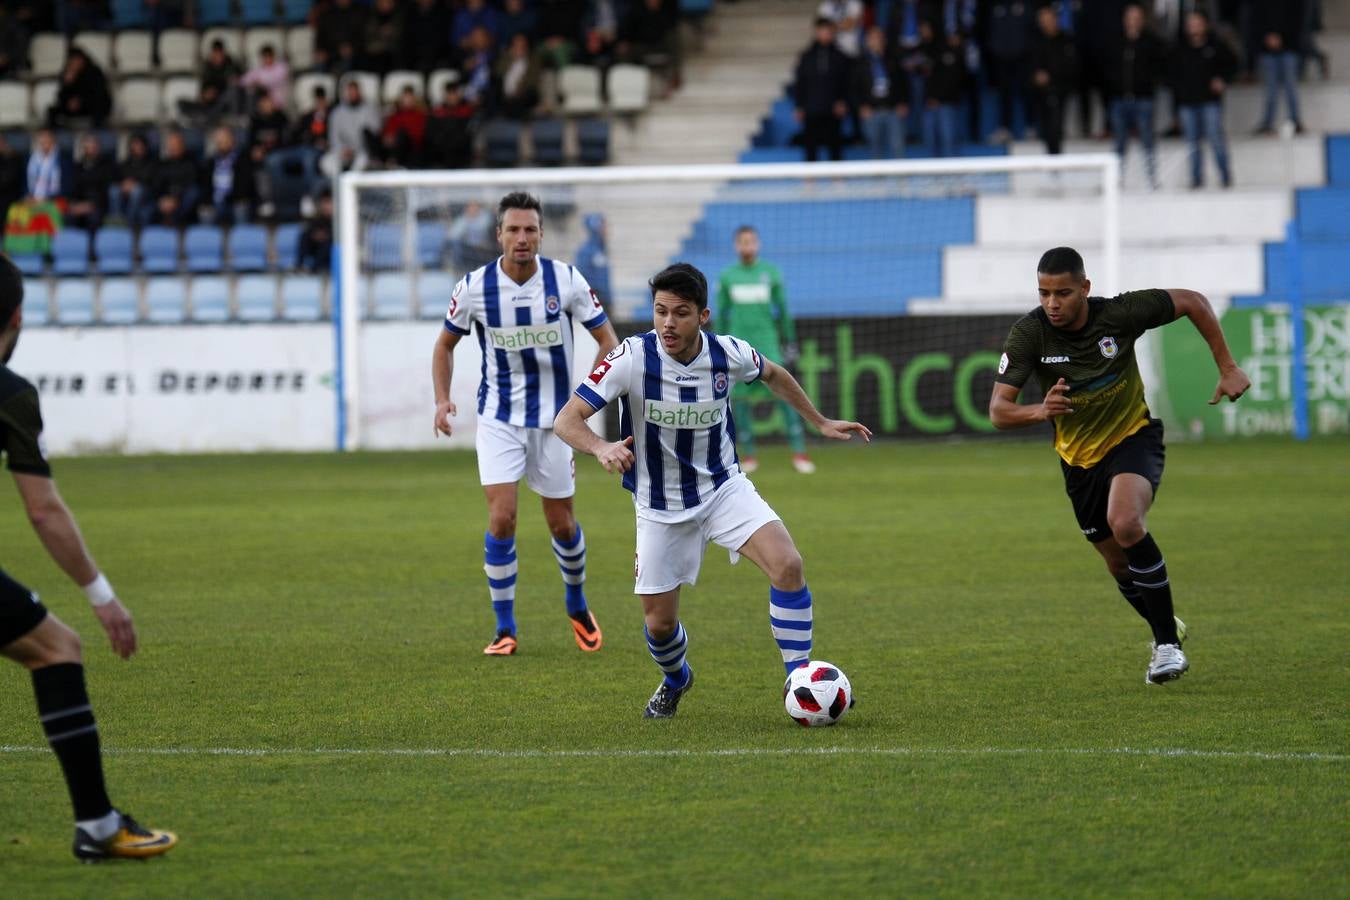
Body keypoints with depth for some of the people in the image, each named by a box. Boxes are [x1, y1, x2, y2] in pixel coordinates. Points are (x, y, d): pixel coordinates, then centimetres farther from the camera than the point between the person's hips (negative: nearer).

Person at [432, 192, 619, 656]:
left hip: (554, 417, 0)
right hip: (499, 420, 0)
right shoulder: (474, 287, -9)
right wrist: (442, 400, -6)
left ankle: (577, 605, 36)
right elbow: (446, 343, 8)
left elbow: (607, 339, -2)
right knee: (502, 517, -14)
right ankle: (505, 629, -1)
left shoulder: (567, 280, -10)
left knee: (561, 523, 7)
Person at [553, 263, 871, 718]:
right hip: (660, 506, -1)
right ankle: (676, 680, 41)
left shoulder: (728, 354, -14)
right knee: (660, 623, 4)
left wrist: (821, 422, 16)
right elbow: (567, 419, -26)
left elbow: (774, 374, 12)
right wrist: (601, 447, -46)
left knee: (787, 565, -23)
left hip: (724, 487, 1)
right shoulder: (633, 358, -23)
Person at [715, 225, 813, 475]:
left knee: (784, 393, -10)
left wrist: (790, 342, 7)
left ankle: (799, 453, -10)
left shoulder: (770, 272, 4)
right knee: (740, 398, 1)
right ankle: (748, 456, 11)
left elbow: (783, 310, 8)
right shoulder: (727, 277, 6)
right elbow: (721, 314, 11)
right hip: (738, 340, 1)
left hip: (767, 342, -1)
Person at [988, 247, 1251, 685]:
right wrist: (1040, 410, -41)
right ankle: (1166, 630, 42)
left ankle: (1167, 644, -20)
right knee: (1120, 565, 11)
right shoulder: (1029, 333, -18)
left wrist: (1228, 369, -8)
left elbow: (1192, 302, -7)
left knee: (1125, 525, -31)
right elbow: (998, 410, -20)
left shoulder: (1119, 314, -21)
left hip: (1134, 438, -3)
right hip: (1079, 459, 3)